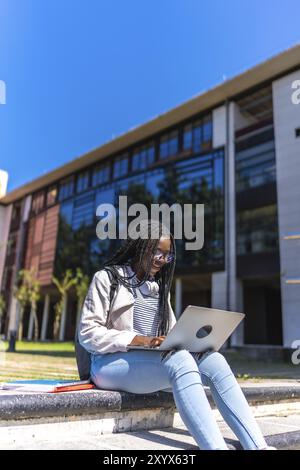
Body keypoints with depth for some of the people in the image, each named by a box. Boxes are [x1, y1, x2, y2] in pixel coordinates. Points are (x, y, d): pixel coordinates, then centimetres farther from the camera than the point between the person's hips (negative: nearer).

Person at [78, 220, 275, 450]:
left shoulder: (159, 287, 19)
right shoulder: (107, 278, 1)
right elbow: (88, 334, -9)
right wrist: (139, 340, -22)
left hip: (156, 360, 6)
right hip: (111, 362, -5)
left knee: (214, 361, -21)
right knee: (180, 360, -35)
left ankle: (258, 446, -27)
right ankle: (216, 446, -41)